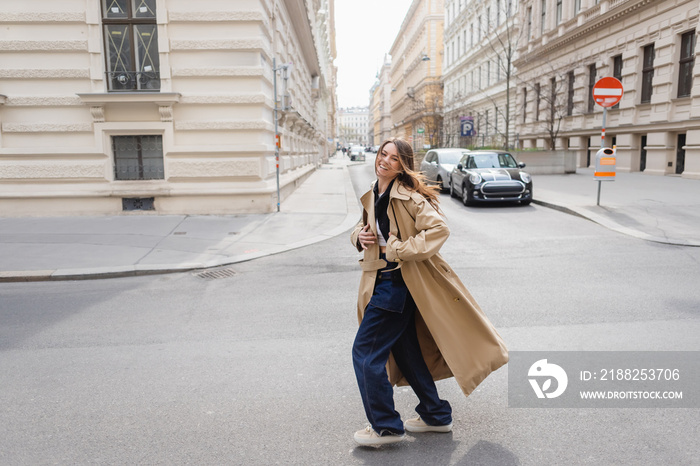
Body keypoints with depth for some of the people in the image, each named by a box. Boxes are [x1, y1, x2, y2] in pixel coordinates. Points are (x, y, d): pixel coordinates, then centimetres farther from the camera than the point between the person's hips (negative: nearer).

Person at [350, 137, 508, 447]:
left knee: (365, 350, -5)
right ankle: (436, 416, 34)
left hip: (397, 283, -9)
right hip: (382, 280, 9)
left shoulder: (409, 197, -14)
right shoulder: (372, 197, 11)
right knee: (404, 351, 17)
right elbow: (363, 228, 26)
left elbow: (439, 229, -22)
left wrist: (398, 250, -22)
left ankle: (386, 426, 12)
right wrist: (359, 236, 2)